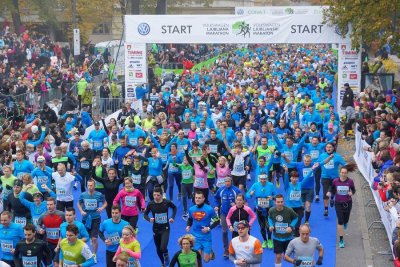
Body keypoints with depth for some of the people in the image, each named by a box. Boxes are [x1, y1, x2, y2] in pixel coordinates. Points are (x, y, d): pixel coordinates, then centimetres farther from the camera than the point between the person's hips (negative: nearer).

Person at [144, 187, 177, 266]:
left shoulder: (167, 202, -13)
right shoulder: (151, 204, -12)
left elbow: (174, 207, 9)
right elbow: (145, 214, 1)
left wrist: (173, 217, -2)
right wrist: (149, 219, -20)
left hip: (165, 228, -2)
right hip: (156, 229, 2)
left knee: (163, 248, -18)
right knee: (158, 249, 14)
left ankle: (166, 255, 19)